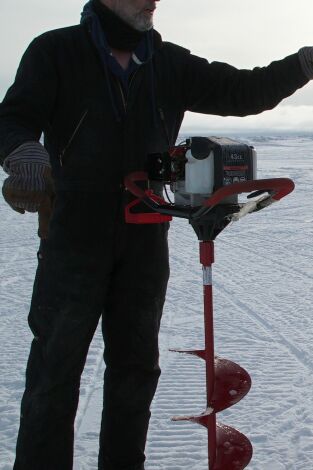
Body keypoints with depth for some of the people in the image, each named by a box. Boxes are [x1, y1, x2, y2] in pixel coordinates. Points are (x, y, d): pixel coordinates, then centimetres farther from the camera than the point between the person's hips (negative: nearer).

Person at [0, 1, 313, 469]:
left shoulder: (170, 64, 7)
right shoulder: (56, 52, -4)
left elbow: (242, 91, 3)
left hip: (145, 238, 5)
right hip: (75, 234, -4)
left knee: (136, 363, 14)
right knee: (56, 365, -1)